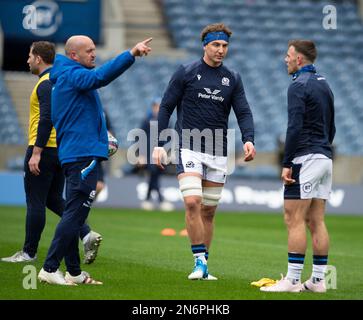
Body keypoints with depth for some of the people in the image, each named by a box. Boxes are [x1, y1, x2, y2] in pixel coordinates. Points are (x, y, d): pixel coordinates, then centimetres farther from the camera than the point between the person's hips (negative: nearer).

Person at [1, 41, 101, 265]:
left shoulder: (46, 83, -14)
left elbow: (47, 119, -23)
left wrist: (36, 153, -24)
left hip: (43, 149, -9)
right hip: (61, 149, 9)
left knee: (35, 202, -1)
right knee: (54, 200, 14)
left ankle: (29, 252, 5)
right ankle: (87, 234, -1)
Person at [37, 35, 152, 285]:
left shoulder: (67, 77, 22)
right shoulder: (73, 75, -10)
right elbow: (100, 77, -30)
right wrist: (132, 54, -35)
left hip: (75, 154, 11)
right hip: (84, 154, -11)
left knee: (75, 214, 12)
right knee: (75, 213, -11)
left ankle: (74, 272, 15)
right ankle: (50, 269, -13)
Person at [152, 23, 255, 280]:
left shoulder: (233, 79, 9)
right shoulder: (186, 73, 0)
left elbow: (244, 112, 3)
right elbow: (166, 108, 3)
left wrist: (248, 140, -16)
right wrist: (159, 144, -4)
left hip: (219, 153, 3)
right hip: (189, 149, -3)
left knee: (209, 211, 7)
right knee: (192, 202, -19)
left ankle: (204, 266, 16)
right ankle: (200, 262, -14)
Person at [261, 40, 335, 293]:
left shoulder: (299, 85, -11)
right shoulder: (324, 85, 17)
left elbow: (294, 127, -19)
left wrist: (287, 163, -17)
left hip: (305, 158, -9)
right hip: (325, 158, 9)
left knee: (295, 220, -8)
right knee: (316, 221, 9)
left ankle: (293, 280, -11)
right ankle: (318, 279, 8)